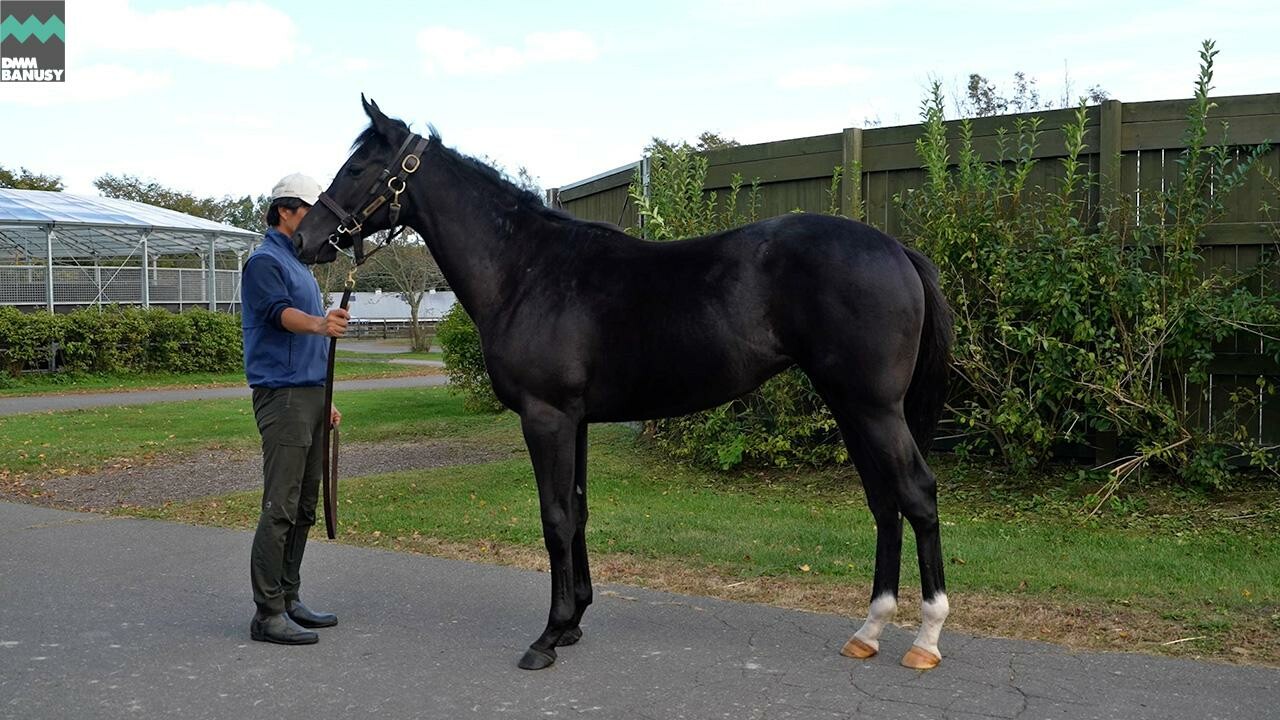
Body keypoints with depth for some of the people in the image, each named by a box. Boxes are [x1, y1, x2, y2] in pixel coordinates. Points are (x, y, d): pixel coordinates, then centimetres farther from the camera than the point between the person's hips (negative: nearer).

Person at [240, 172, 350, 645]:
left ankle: (289, 600, 20)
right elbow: (280, 312, -26)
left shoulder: (298, 265, 21)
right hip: (282, 397, -10)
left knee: (303, 507, 12)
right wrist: (318, 323, -47)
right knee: (280, 508, -10)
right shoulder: (265, 261, -7)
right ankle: (268, 614, -6)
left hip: (309, 394, 10)